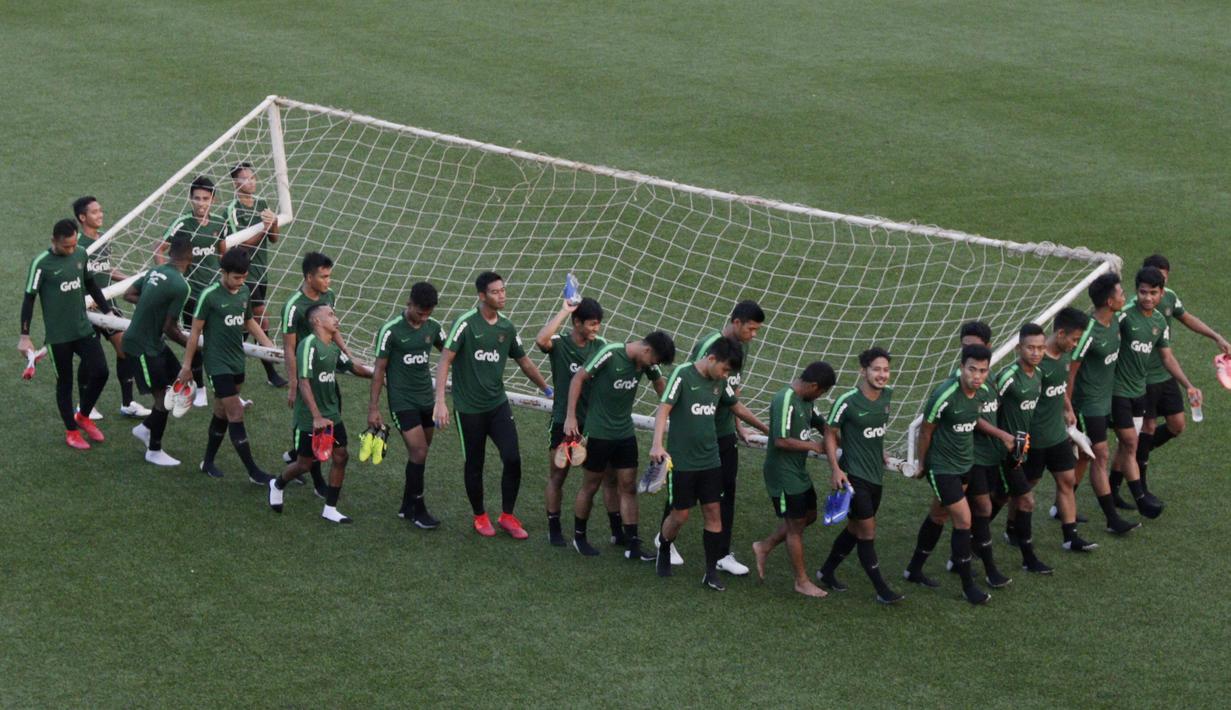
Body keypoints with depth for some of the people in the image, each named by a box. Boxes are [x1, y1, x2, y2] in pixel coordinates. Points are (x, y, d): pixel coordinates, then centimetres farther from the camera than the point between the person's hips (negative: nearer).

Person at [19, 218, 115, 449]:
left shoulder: (81, 254, 0)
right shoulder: (41, 263, -15)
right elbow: (29, 299, -10)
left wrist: (107, 311, 17)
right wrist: (24, 336, -10)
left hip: (84, 329, 5)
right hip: (58, 335, -4)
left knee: (100, 371, -3)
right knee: (65, 382, 6)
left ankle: (83, 416, 22)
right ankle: (71, 431, 23)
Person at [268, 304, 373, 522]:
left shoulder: (334, 347, 6)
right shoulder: (309, 344, -18)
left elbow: (353, 367, 24)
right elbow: (304, 382, -23)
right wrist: (317, 416, -28)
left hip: (332, 414, 7)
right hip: (309, 419, -7)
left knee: (340, 457, 1)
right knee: (305, 464, 3)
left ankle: (330, 509, 11)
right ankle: (277, 485, 33)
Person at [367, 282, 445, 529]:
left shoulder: (433, 327, 1)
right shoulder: (391, 330, -13)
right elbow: (379, 370, -7)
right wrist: (373, 408, -8)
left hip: (426, 399, 5)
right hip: (402, 401, -5)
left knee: (418, 455, 8)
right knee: (418, 453, -11)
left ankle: (407, 507, 21)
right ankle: (418, 511, 0)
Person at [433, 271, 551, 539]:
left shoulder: (507, 328, 4)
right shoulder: (466, 323, -13)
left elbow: (524, 362, 18)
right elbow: (445, 360, -15)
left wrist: (548, 389, 21)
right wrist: (440, 401, -23)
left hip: (498, 404, 4)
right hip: (469, 408, -4)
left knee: (513, 458, -7)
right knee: (474, 465, 7)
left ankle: (507, 516, 10)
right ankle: (480, 517, 27)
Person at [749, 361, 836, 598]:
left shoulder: (806, 400, 5)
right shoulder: (785, 401, -25)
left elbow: (819, 422, 21)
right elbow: (781, 441, -28)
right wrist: (813, 446, -18)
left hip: (798, 471, 10)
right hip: (783, 474, -10)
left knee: (808, 515, 18)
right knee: (796, 525, 1)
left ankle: (764, 547, 29)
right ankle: (802, 581, 14)